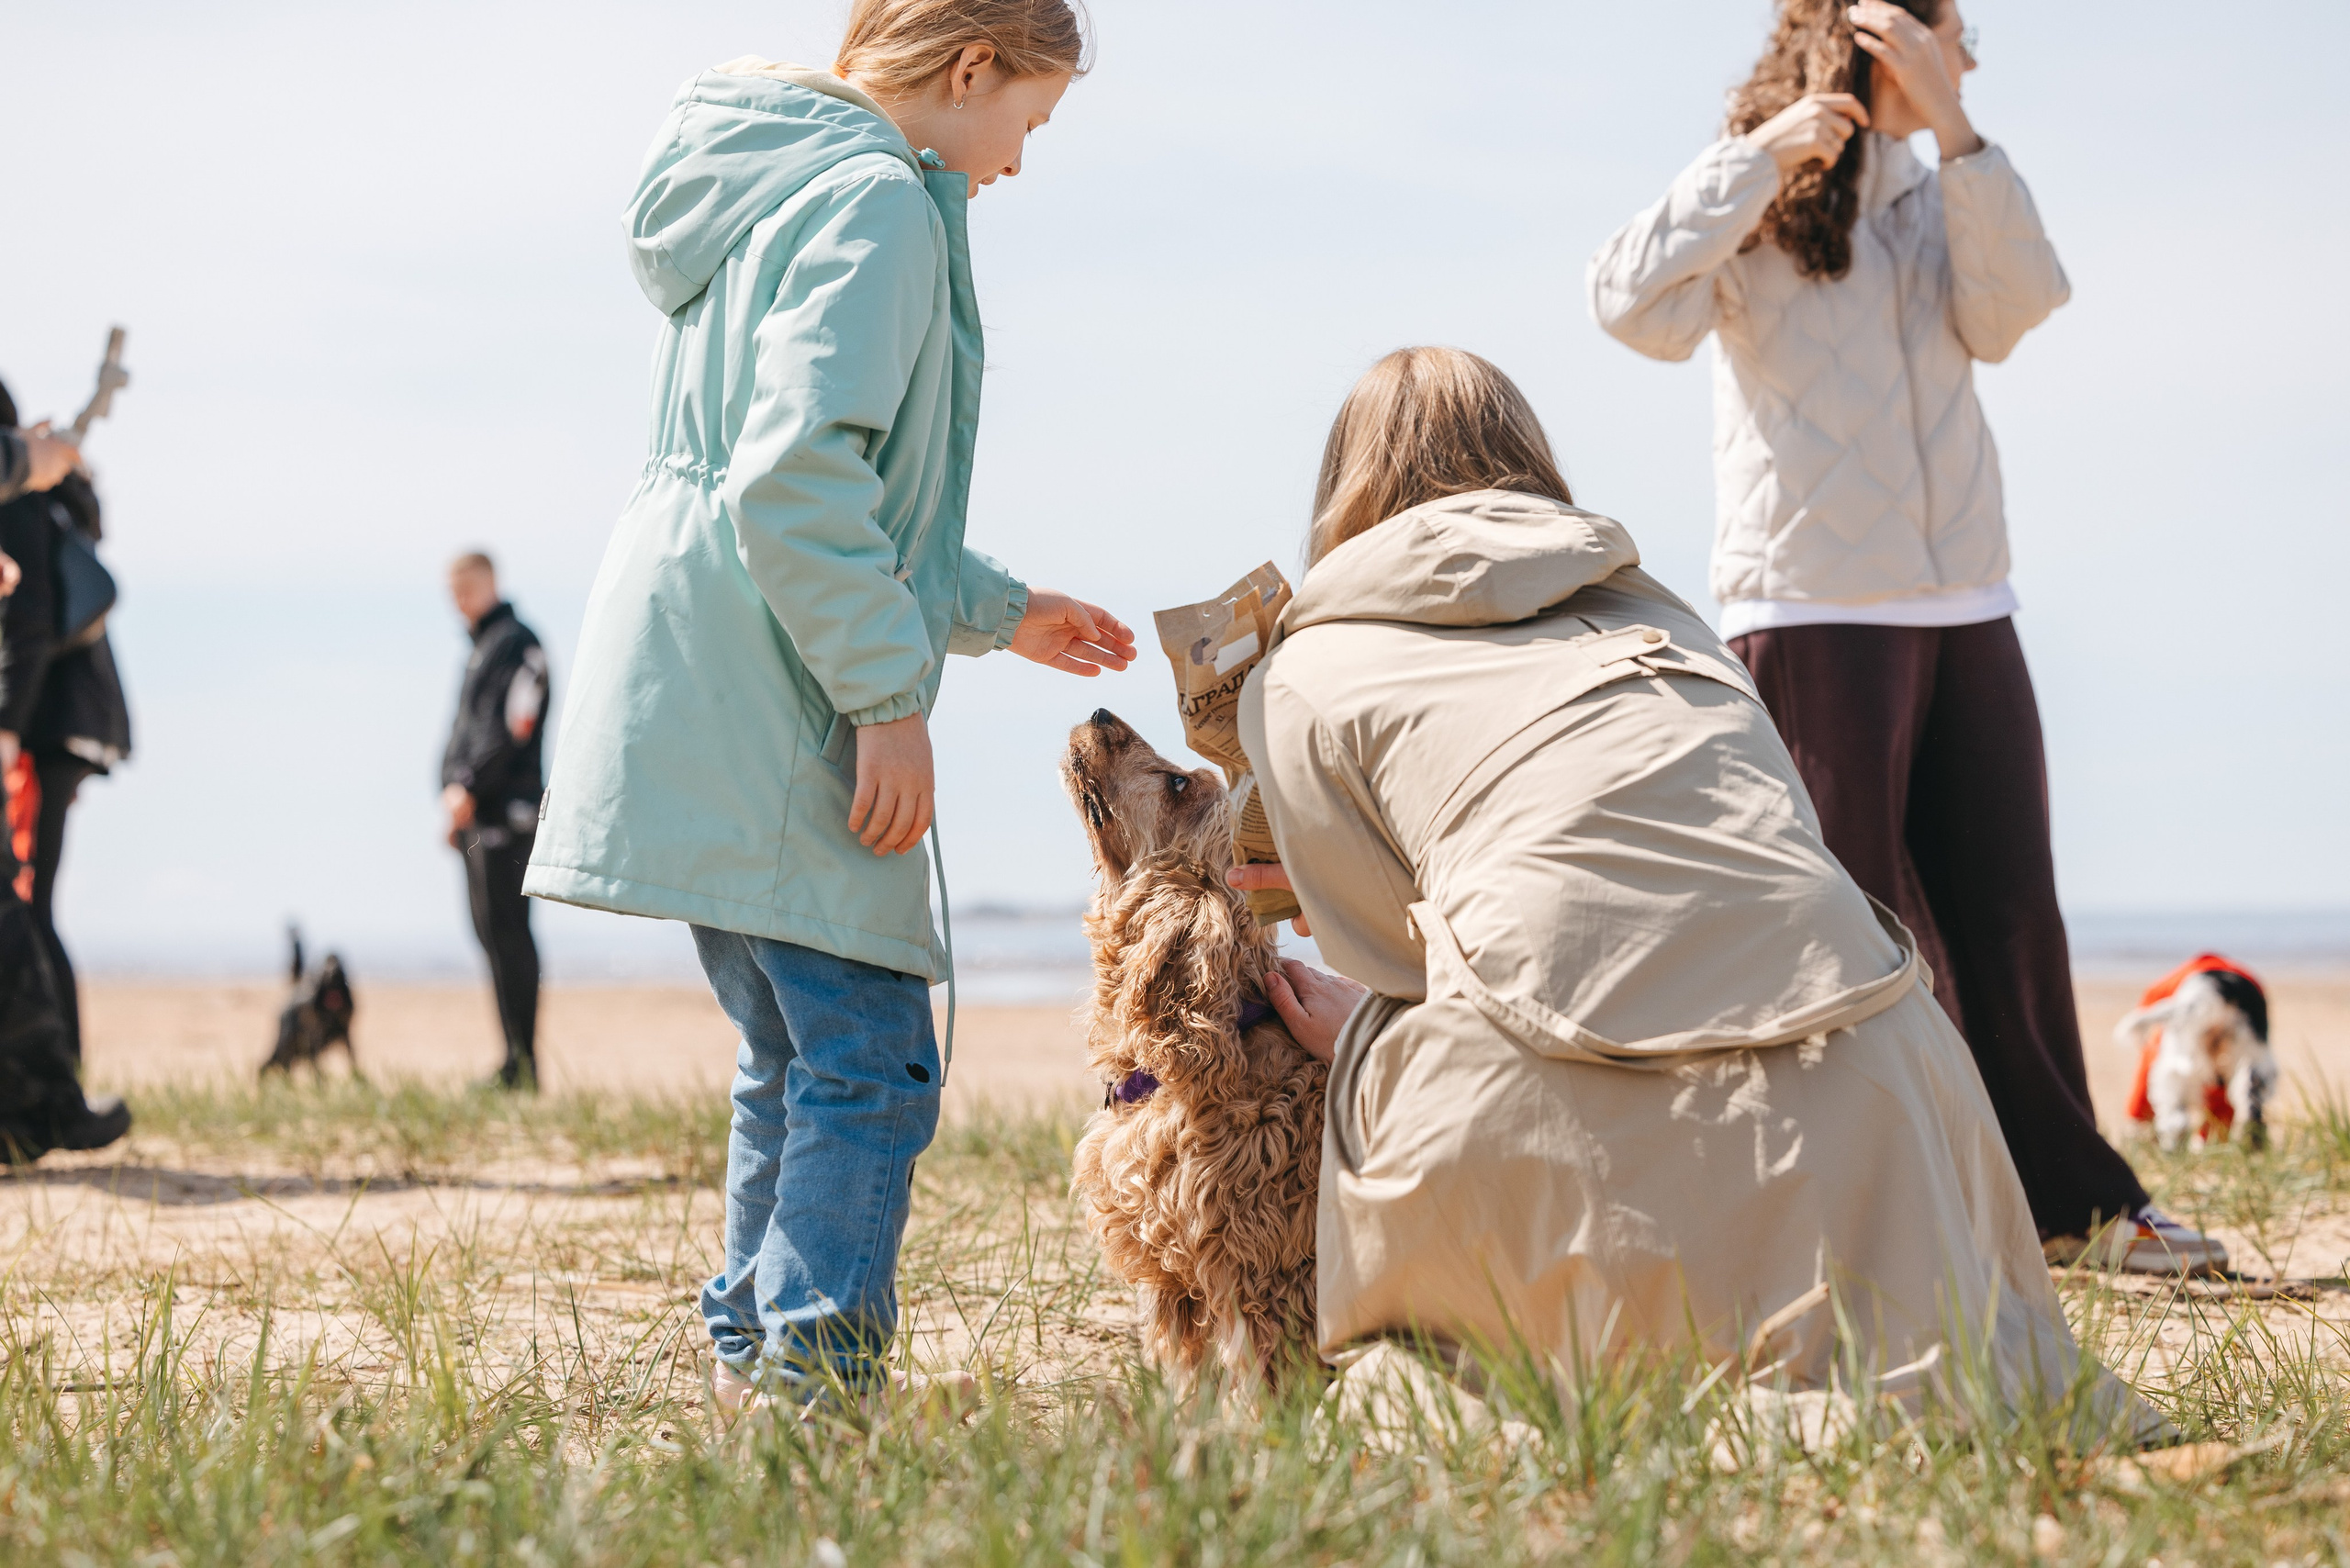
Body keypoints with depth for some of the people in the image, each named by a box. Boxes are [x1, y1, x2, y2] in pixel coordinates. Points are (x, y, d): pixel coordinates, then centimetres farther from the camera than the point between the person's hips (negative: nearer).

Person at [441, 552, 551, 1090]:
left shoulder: (515, 643, -8)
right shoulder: (480, 649, 22)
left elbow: (512, 728, -18)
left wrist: (469, 788, -19)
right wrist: (457, 800, 13)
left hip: (504, 812, -10)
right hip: (475, 816, 10)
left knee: (506, 933, -11)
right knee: (493, 933, 9)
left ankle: (522, 1063, -12)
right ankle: (516, 1061, 12)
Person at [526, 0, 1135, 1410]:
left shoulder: (779, 186, 22)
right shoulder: (874, 198, -10)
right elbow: (797, 478, -22)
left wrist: (999, 612, 28)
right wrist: (891, 692, -18)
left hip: (694, 703, 11)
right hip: (769, 711, -10)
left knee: (797, 1060, 16)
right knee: (873, 1061, -11)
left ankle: (753, 1364, 19)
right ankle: (816, 1383, -14)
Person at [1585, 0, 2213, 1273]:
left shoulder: (1940, 197, 18)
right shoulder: (1760, 195, 1)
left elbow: (2014, 309, -2)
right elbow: (1638, 308, -16)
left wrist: (1954, 130, -9)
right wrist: (1760, 156, -16)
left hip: (1964, 603, 6)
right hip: (1815, 606, -6)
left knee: (2005, 908, 8)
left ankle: (2069, 1200, 16)